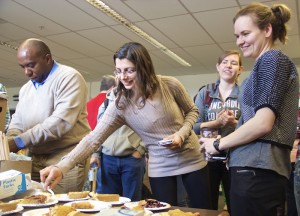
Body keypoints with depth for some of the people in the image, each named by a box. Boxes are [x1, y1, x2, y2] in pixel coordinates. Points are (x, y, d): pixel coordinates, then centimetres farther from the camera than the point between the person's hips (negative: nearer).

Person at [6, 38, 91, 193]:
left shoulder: (69, 77, -9)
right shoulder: (25, 89, 17)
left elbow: (61, 121, -20)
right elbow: (17, 123, 17)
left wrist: (20, 141, -19)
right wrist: (8, 144, -5)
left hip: (66, 159, -7)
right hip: (35, 159, 7)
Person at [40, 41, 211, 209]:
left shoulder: (169, 85, -15)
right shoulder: (120, 106, -15)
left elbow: (192, 111, 2)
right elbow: (93, 139, -20)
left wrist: (182, 134, -18)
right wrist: (61, 167, -33)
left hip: (192, 159, 1)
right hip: (160, 168, 0)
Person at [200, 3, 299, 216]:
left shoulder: (271, 59, -7)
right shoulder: (269, 62, 21)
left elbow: (263, 123, -17)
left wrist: (218, 144, -7)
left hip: (257, 169, -10)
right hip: (261, 168, 10)